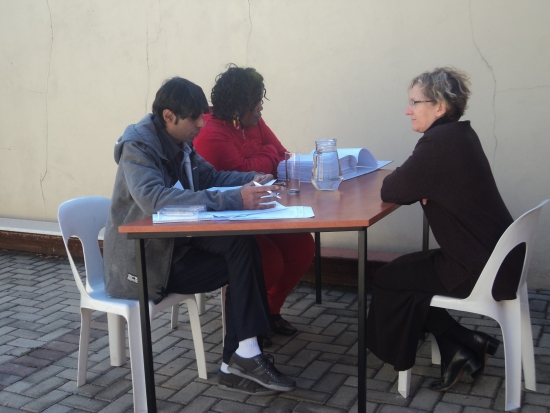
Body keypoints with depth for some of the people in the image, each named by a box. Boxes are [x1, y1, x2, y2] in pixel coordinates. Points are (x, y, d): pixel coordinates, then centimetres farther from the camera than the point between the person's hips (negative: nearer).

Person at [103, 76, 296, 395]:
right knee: (240, 251, -18)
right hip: (142, 262, -8)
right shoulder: (138, 147, -19)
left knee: (241, 246, -15)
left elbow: (209, 176, 19)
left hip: (174, 243, 8)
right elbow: (155, 200, -36)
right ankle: (244, 356, -10)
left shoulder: (178, 142, 6)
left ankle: (236, 364, -11)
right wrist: (233, 199, -41)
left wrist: (250, 179, -1)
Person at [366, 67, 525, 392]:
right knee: (404, 270, 19)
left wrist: (397, 178, 3)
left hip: (483, 270, -9)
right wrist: (417, 185, -4)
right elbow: (413, 186, 17)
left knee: (388, 279, 8)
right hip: (498, 257, 9)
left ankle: (460, 346, 15)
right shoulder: (461, 135, 8)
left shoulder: (438, 142, -21)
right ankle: (464, 346, 18)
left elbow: (393, 191, -17)